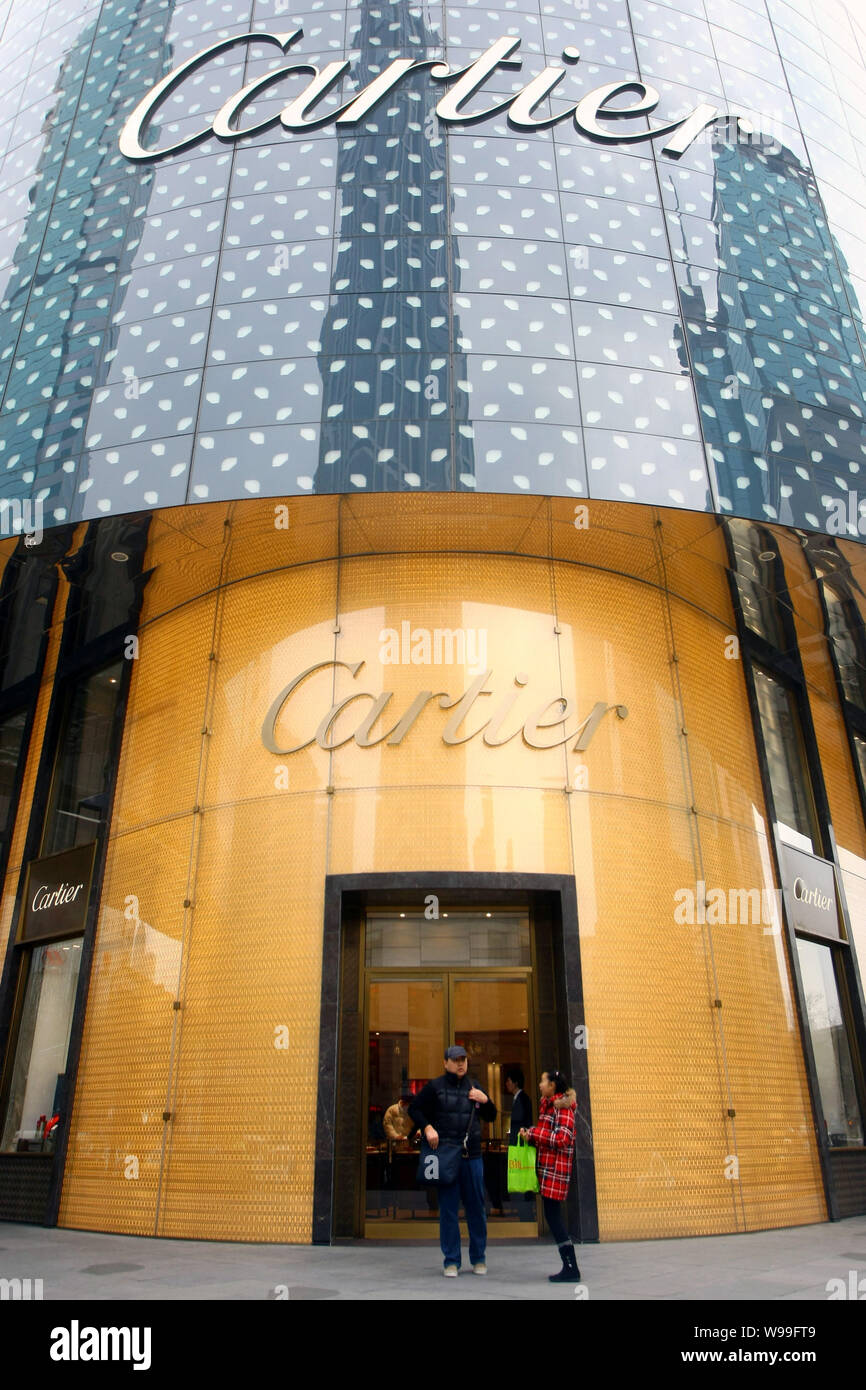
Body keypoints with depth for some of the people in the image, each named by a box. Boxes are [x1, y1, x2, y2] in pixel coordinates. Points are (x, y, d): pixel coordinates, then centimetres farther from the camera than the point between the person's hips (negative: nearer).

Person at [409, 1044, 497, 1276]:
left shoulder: (474, 1088, 12)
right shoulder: (435, 1087, 2)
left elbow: (491, 1116, 19)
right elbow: (414, 1108, 6)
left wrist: (485, 1100, -1)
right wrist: (427, 1127, -8)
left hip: (472, 1156, 3)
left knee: (476, 1208, 7)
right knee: (448, 1209, 1)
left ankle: (479, 1259, 21)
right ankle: (451, 1261, 12)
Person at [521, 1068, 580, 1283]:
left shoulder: (563, 1106, -11)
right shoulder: (548, 1105, 15)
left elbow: (562, 1139, -20)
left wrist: (533, 1133, -15)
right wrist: (530, 1134, 1)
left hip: (556, 1167, -9)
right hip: (546, 1166, 9)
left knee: (553, 1215, -7)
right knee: (552, 1216, 10)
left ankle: (571, 1269, -1)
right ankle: (569, 1267, 16)